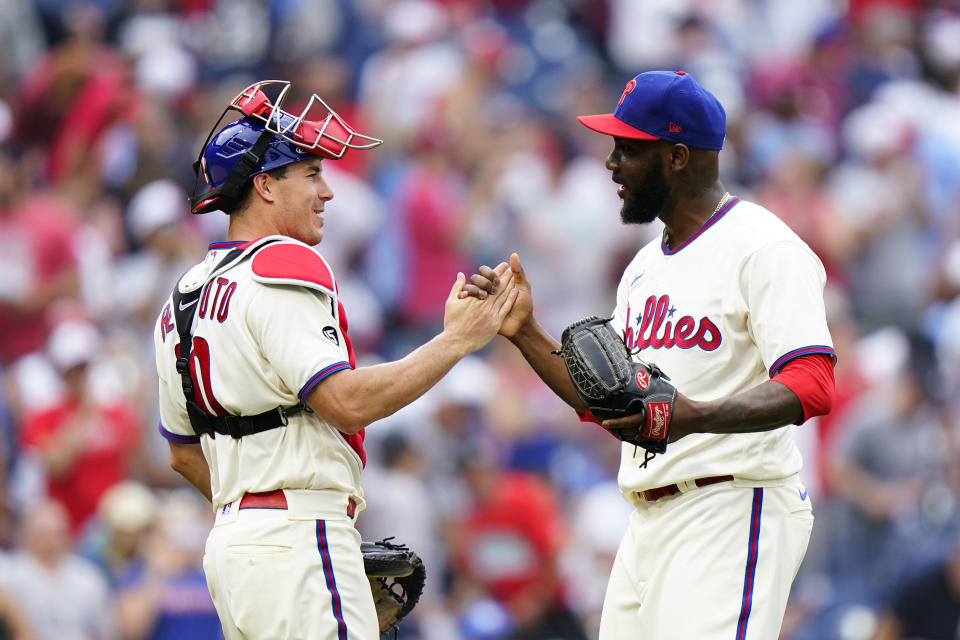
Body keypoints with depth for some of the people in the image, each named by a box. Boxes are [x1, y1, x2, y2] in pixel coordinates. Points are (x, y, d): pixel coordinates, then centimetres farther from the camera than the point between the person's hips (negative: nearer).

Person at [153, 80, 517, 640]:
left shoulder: (188, 292, 19)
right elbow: (347, 401, -20)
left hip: (230, 539, 10)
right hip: (298, 545, -10)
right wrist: (456, 340, -13)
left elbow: (184, 453, 24)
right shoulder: (284, 267, -10)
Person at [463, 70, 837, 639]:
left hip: (732, 516, -9)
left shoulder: (763, 247, -8)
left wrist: (695, 416, -34)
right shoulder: (646, 266, 21)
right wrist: (525, 332, 11)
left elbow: (811, 385, -20)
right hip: (647, 523, 9)